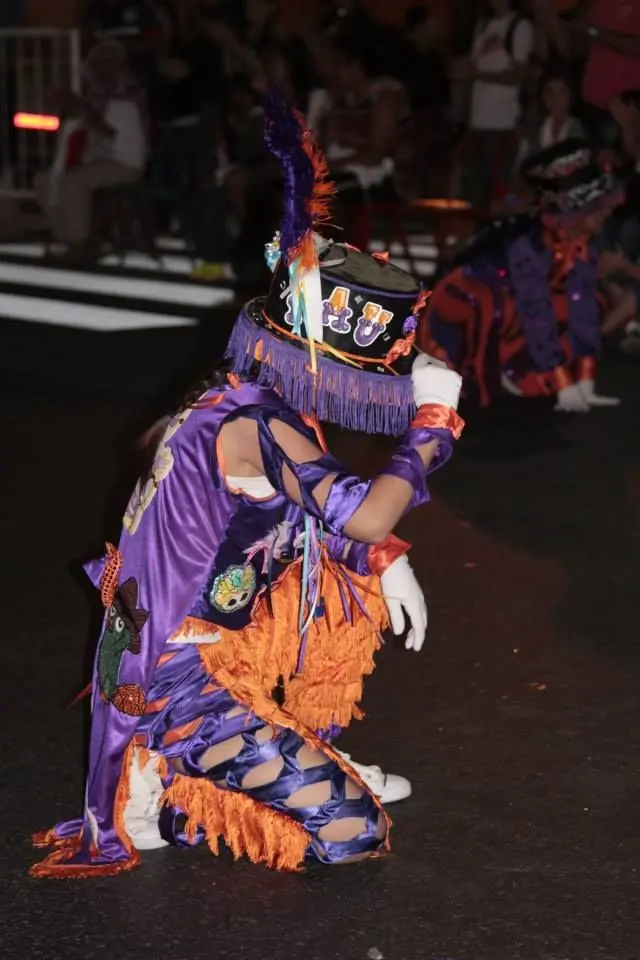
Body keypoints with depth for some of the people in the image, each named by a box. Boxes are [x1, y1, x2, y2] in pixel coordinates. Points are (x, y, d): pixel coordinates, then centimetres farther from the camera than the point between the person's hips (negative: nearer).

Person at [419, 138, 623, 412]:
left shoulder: (582, 244, -14)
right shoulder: (528, 246, -35)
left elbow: (584, 306, -17)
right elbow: (537, 316, -36)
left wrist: (585, 383, -21)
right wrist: (564, 387, -35)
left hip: (511, 299, 8)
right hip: (464, 302, -7)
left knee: (588, 305, -6)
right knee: (495, 308, -40)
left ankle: (516, 371, 2)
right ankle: (475, 377, -11)